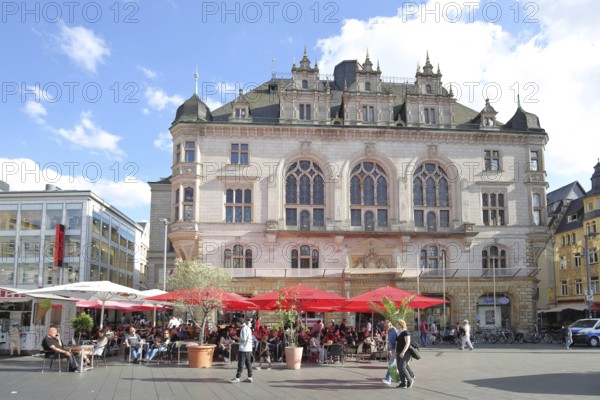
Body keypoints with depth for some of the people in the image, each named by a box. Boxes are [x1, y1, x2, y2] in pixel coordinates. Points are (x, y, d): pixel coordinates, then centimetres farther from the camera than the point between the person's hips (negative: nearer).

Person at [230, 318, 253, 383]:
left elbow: (244, 339, -19)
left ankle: (237, 378, -3)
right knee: (248, 363, 10)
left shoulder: (244, 329, -14)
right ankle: (250, 377, 11)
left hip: (243, 349, -9)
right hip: (249, 349, 9)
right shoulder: (248, 328, 16)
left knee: (241, 364, -6)